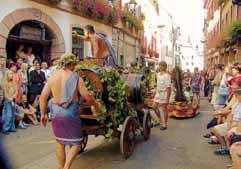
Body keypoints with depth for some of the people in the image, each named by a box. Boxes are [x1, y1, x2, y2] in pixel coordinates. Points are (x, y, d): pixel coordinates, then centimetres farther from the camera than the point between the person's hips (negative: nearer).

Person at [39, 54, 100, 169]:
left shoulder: (52, 77, 3)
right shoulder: (76, 78, -7)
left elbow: (43, 97, 1)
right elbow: (87, 96, -8)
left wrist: (43, 114, 9)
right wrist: (96, 104, 10)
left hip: (56, 113, 5)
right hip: (71, 114, -4)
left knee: (60, 143, 19)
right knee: (75, 144, 9)